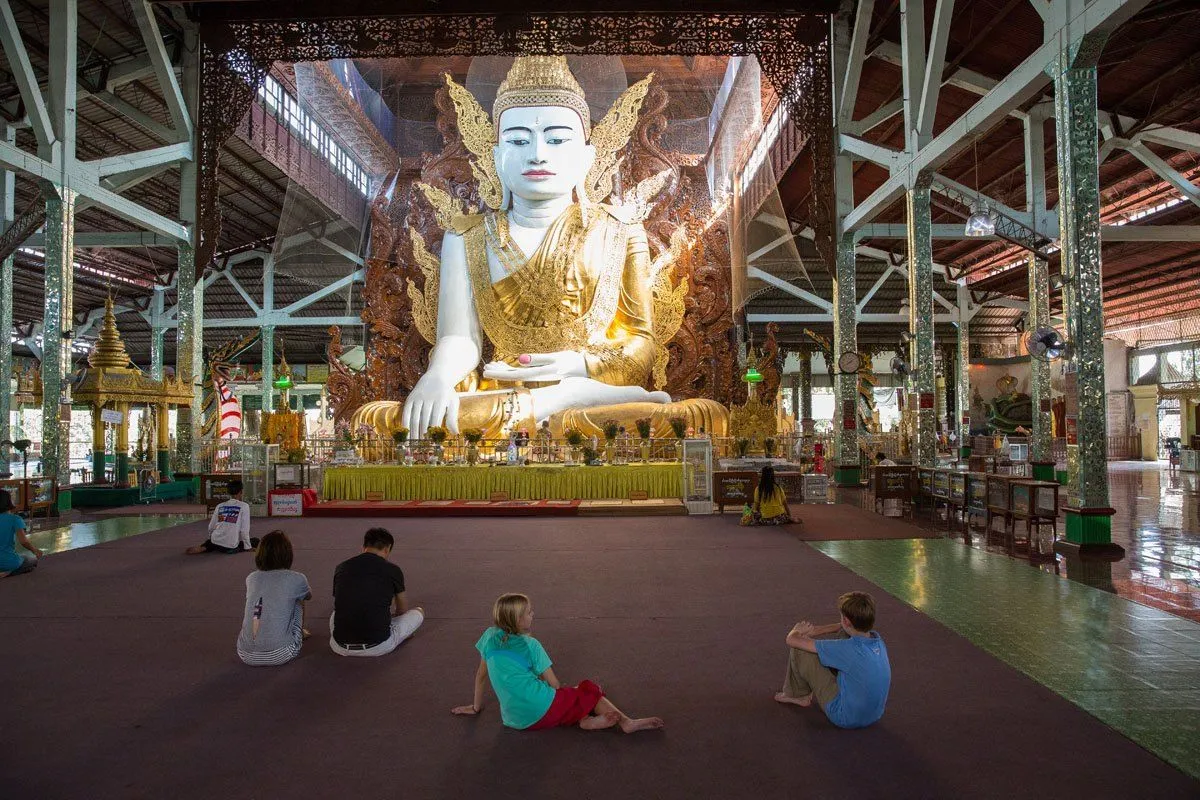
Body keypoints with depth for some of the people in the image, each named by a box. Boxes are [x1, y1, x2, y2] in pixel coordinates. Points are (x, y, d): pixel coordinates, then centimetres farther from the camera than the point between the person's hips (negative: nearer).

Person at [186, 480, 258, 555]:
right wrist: (248, 547, 1)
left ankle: (203, 548, 6)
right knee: (256, 540, 15)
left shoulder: (220, 506, 10)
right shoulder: (244, 506, -4)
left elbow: (211, 527, 12)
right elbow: (244, 530, -9)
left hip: (216, 542, 5)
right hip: (232, 546, -5)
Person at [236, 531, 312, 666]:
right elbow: (309, 596, 23)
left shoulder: (251, 578, 7)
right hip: (279, 655, -3)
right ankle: (300, 633, 40)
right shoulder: (296, 580, -1)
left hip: (246, 655, 3)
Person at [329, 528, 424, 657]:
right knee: (418, 612, 20)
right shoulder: (393, 570, 1)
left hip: (341, 647, 5)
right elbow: (403, 611, 20)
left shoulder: (342, 567, 9)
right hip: (378, 647, -4)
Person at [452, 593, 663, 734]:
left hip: (515, 721, 5)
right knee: (589, 690, 14)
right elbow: (554, 684, -2)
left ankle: (583, 719, -9)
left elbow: (481, 675, 16)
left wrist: (476, 707, 28)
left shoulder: (490, 637, 6)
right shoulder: (530, 645, -5)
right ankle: (626, 722, -6)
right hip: (543, 710, -5)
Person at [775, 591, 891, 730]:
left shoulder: (847, 649, -29)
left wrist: (798, 630, 3)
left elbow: (792, 640, -21)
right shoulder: (877, 639, -9)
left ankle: (797, 694, 20)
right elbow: (846, 628, 16)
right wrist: (813, 630, 9)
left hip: (846, 718, -7)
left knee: (799, 650, -8)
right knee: (842, 634, 14)